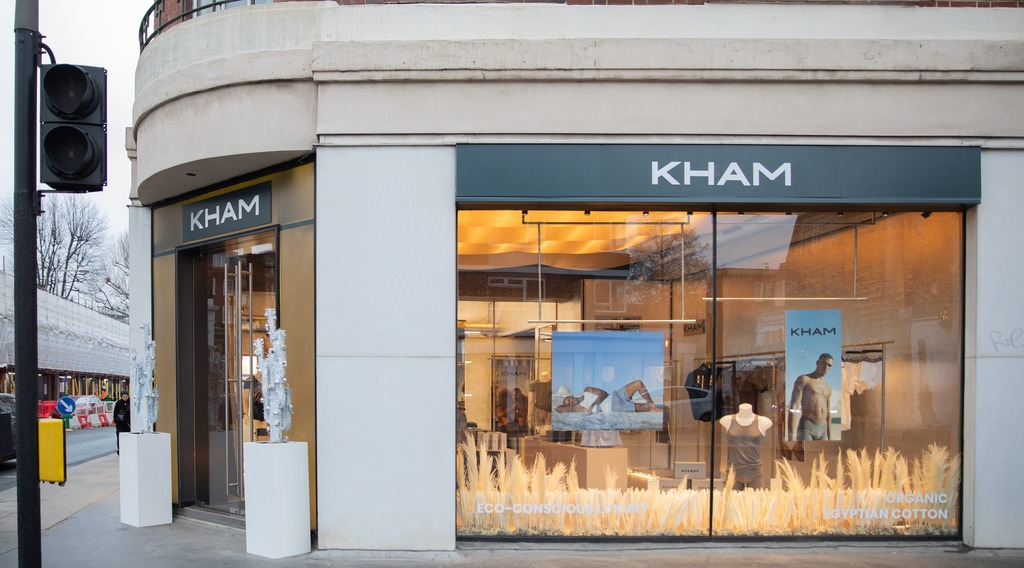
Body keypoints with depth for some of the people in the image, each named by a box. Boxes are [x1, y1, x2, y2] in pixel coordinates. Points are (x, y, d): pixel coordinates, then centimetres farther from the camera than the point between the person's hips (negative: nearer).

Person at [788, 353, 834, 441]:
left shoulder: (828, 388, 22)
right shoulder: (803, 379, 0)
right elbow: (794, 407, -10)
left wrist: (829, 437, 17)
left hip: (823, 430, 7)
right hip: (805, 427, -7)